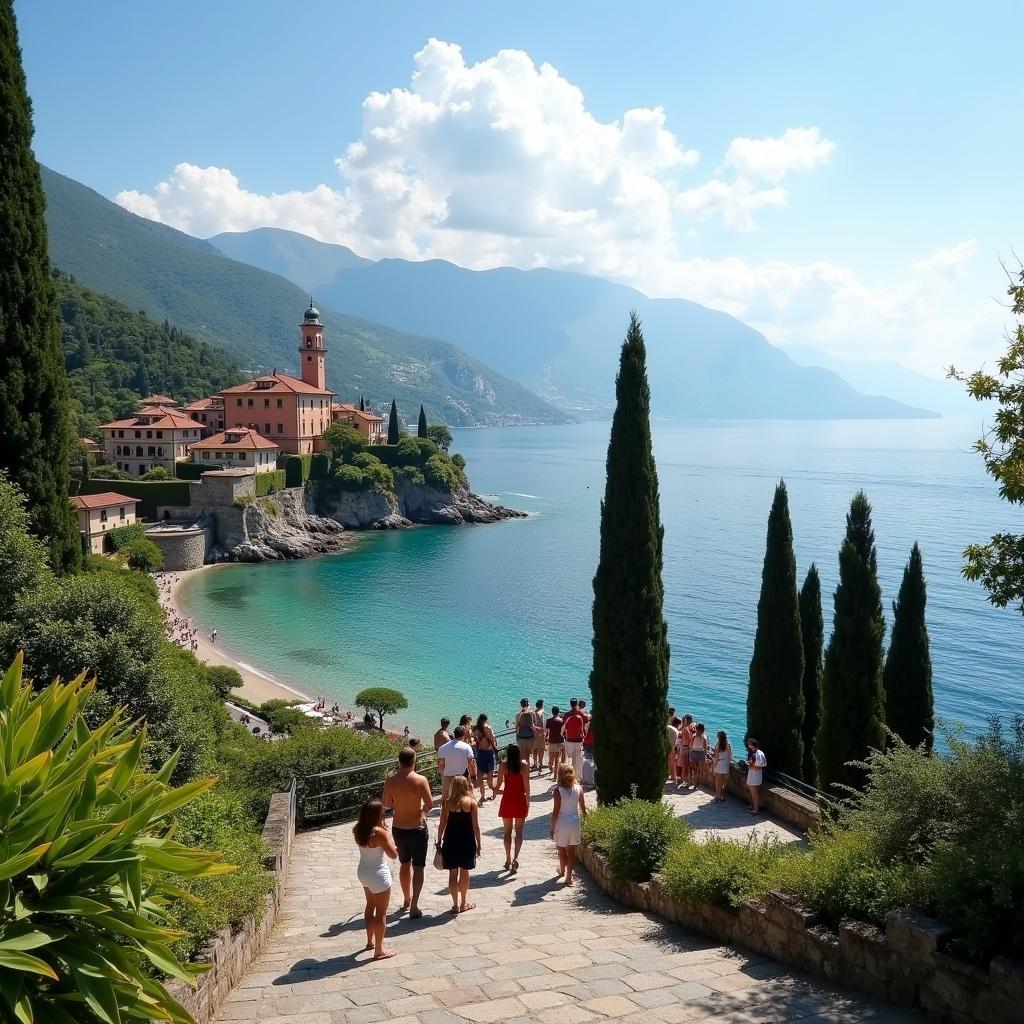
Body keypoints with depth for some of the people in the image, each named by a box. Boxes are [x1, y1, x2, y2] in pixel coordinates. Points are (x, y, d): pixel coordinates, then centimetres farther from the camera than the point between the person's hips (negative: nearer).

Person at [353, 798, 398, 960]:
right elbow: (393, 854, -19)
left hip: (363, 872, 8)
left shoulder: (358, 830, -5)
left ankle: (370, 940, 42)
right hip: (378, 875, -8)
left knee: (370, 906, 27)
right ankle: (379, 950, 14)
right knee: (381, 913, 6)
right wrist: (388, 835, -11)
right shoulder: (380, 832, -27)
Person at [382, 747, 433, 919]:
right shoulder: (420, 780, -18)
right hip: (417, 829, -4)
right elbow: (430, 804, -12)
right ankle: (414, 907, 1)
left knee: (405, 864, 23)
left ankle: (407, 899, 39)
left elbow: (386, 803, 4)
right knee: (418, 867, 7)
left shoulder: (390, 781, -9)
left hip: (398, 829, 4)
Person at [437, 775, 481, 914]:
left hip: (450, 841, 1)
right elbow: (476, 826, -7)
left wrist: (439, 841, 8)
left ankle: (456, 904, 12)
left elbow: (442, 825, -3)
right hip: (467, 841, -1)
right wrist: (478, 845, 2)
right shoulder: (471, 802, -6)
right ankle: (463, 904, 21)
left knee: (453, 873, 9)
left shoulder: (447, 803, -3)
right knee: (464, 872, 12)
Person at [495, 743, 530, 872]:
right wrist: (528, 803, 2)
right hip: (520, 800, -1)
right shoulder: (524, 766, -9)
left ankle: (508, 859, 21)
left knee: (507, 831, 14)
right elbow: (527, 786, -8)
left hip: (507, 800, 1)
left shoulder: (503, 765, -8)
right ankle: (515, 857, -12)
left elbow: (499, 784, -7)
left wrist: (499, 790, 16)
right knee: (519, 831, 5)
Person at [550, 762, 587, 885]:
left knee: (562, 849, 18)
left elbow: (555, 812, -13)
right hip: (575, 821, 3)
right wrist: (584, 819, 19)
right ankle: (569, 876, 5)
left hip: (562, 823, -3)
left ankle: (562, 870, 37)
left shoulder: (559, 791, -15)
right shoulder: (578, 789, -5)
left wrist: (552, 828, -5)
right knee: (572, 851, 9)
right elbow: (583, 808, 3)